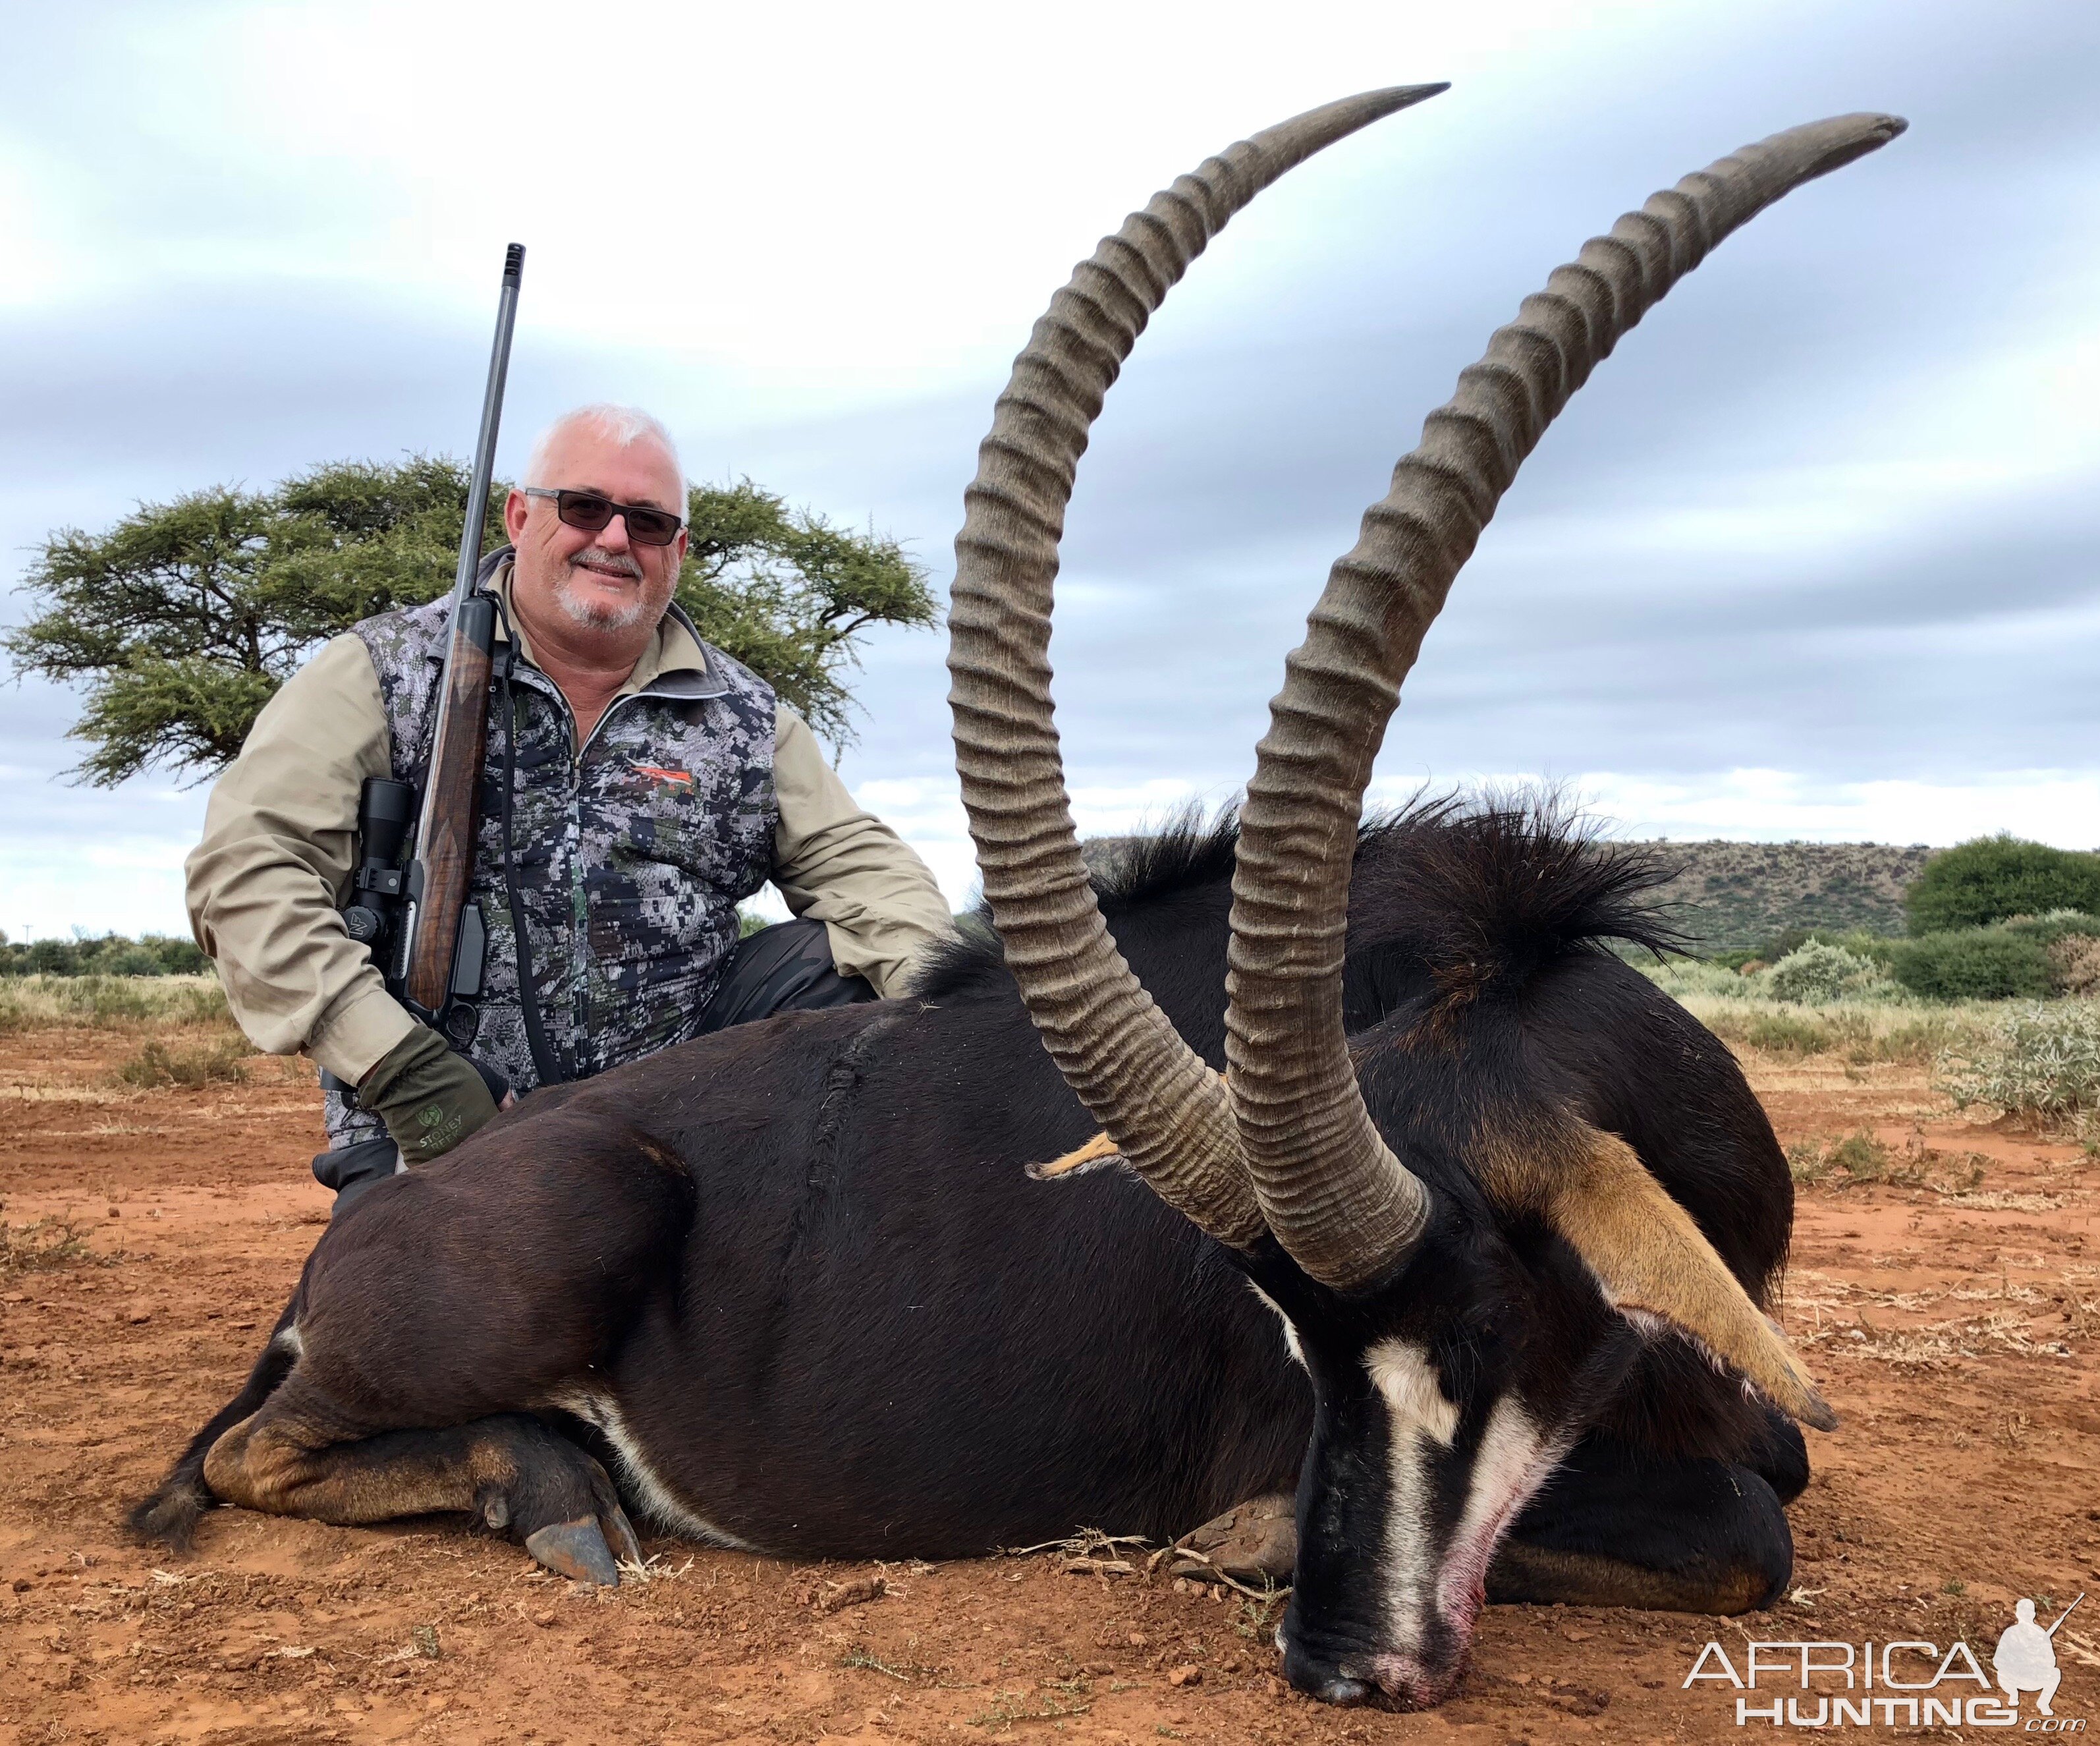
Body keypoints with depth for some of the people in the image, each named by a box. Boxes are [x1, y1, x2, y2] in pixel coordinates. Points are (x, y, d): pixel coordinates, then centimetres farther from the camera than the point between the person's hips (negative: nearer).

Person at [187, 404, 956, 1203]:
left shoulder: (746, 718, 9)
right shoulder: (388, 676, 0)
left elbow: (857, 861, 7)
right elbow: (246, 866, -8)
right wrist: (397, 1062, -19)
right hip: (433, 1136, -3)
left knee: (836, 959, -15)